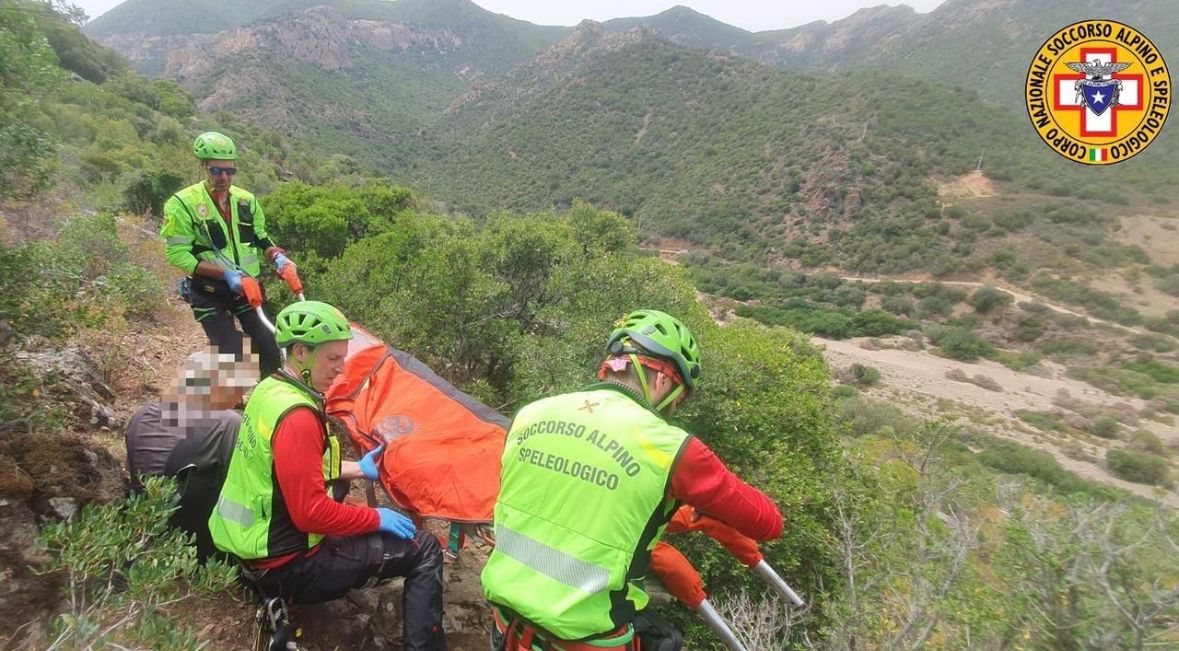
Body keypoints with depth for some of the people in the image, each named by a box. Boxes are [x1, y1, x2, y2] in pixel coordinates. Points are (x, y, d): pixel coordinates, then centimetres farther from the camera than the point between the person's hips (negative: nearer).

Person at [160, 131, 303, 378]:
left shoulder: (246, 200, 4)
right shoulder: (183, 203, -11)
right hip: (209, 294, -4)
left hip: (248, 290, 4)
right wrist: (227, 274, -24)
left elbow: (261, 239, 15)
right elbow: (177, 255, -14)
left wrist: (279, 258, -8)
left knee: (271, 350, -4)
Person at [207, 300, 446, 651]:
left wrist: (356, 469, 11)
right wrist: (378, 518, -14)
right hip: (286, 563, -9)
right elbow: (311, 513, -27)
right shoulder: (297, 416, -27)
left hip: (254, 545, 9)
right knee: (424, 550, -7)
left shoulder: (270, 389, 2)